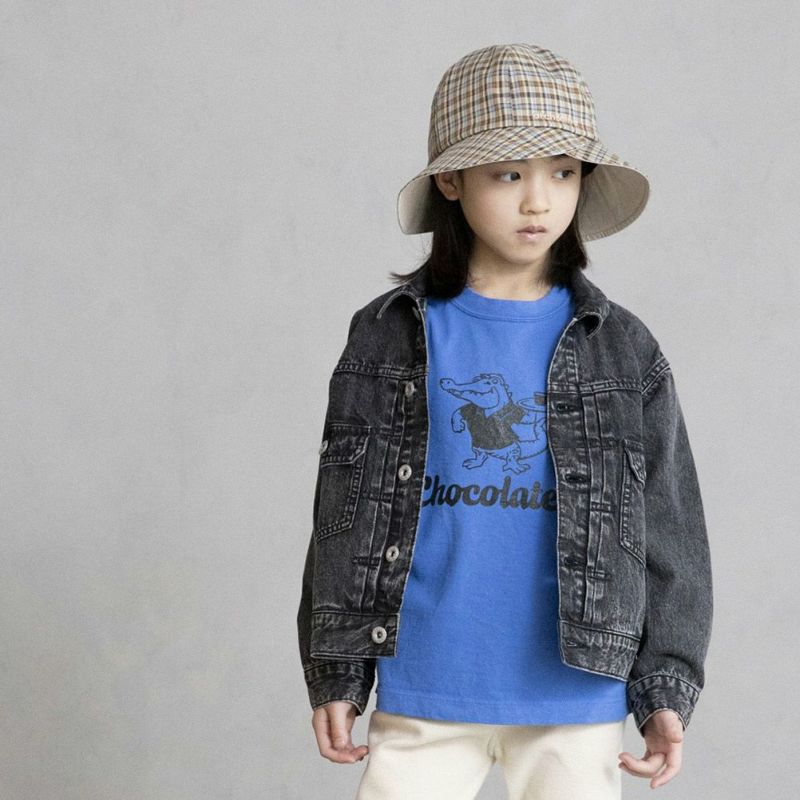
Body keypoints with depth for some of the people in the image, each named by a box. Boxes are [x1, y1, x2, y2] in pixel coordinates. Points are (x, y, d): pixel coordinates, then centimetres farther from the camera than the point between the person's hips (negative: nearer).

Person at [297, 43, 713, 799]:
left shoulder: (622, 350, 2)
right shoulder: (391, 336, 2)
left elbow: (667, 528, 4)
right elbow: (345, 513, 5)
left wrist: (666, 687, 1)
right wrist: (335, 672, 4)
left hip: (577, 696, 0)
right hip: (423, 691, 0)